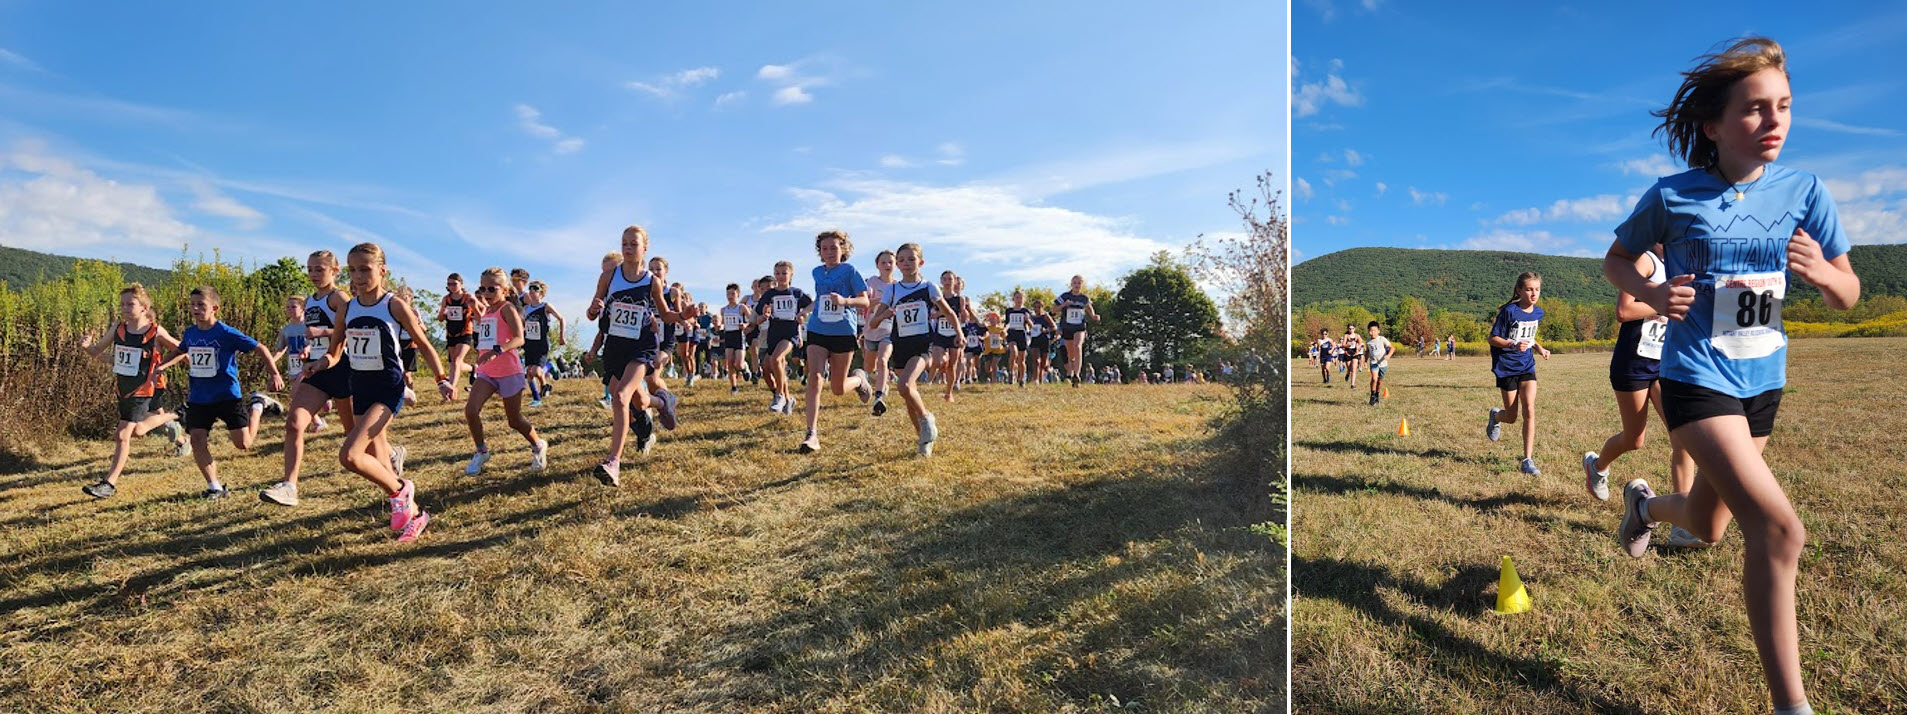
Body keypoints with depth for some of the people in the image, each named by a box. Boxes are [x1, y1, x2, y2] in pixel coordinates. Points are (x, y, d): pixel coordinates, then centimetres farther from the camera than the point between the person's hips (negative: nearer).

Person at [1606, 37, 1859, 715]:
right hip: (1696, 377, -5)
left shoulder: (1804, 191, -2)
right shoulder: (1672, 196, -10)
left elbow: (1848, 298, 1)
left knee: (1707, 526, 18)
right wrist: (1650, 292, -17)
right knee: (1779, 528, -18)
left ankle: (1644, 501, 53)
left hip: (1762, 380, 5)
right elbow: (1615, 260, 4)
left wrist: (1821, 271, -22)